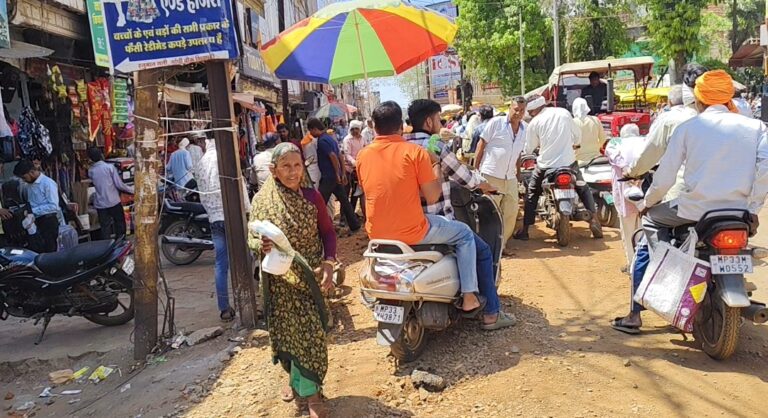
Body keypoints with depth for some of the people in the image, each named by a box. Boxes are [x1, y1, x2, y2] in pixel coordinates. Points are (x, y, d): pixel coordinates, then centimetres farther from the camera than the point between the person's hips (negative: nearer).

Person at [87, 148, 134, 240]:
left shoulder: (90, 171, 3)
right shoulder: (110, 167, -9)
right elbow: (119, 185, -10)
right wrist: (132, 190, 3)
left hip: (100, 204, 3)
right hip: (114, 202, -3)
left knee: (105, 228, 8)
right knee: (120, 225, 12)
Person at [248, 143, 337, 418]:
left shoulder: (312, 197, -6)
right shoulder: (261, 200, -6)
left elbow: (328, 232, -2)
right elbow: (252, 238, -2)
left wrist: (328, 265, -15)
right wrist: (261, 246, -25)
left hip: (309, 278, -1)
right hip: (278, 280, 1)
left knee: (311, 333, -2)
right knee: (284, 332, 14)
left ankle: (311, 391, 15)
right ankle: (295, 378, 39)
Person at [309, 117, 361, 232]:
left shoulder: (322, 141, -15)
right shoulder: (329, 138, 14)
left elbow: (333, 157, -23)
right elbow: (340, 156, 15)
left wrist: (337, 174, -17)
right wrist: (343, 173, 16)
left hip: (329, 176, -9)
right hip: (335, 176, 9)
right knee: (344, 200, 12)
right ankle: (354, 225, 17)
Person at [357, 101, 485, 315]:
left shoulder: (362, 156, 2)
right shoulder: (415, 152, -11)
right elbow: (432, 197, -11)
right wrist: (436, 168, 5)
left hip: (376, 234, 5)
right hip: (412, 233, -5)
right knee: (465, 234, 17)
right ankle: (469, 297, 17)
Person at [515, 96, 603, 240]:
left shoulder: (535, 122, -4)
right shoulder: (564, 113, 4)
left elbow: (529, 149, 2)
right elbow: (577, 133, 14)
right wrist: (575, 144, 35)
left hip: (546, 165, -2)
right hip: (568, 162, 2)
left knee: (532, 194, 14)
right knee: (583, 189, 22)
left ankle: (525, 230, 11)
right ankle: (594, 219, 9)